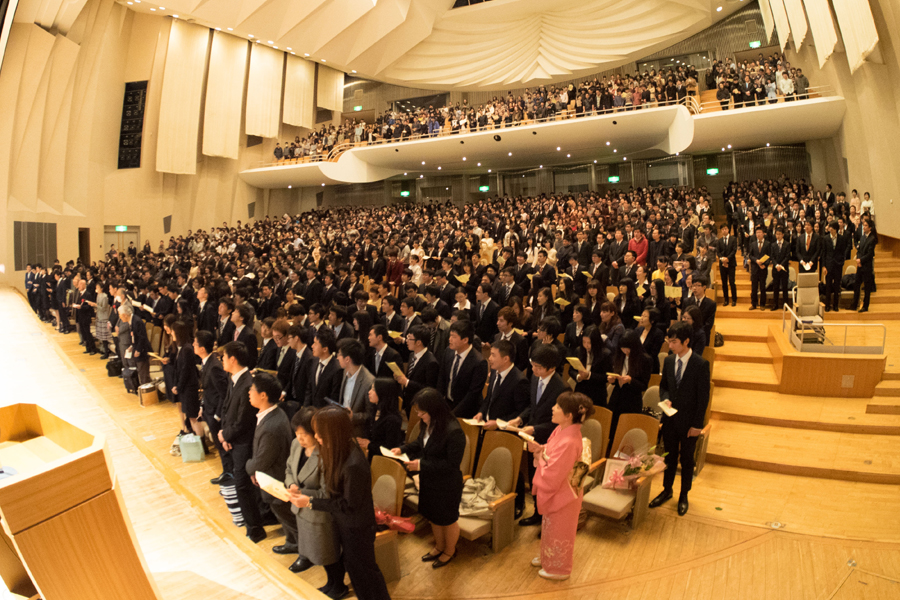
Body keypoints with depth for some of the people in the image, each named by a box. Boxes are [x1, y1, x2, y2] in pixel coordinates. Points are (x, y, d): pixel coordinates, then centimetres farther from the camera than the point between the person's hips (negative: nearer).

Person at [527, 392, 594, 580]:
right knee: (549, 527, 28)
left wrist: (540, 455, -17)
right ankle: (547, 557, 51)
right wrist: (540, 448, -11)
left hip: (562, 496, -8)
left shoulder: (569, 442, -35)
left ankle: (558, 569, 38)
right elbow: (552, 453, 7)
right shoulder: (562, 430, -8)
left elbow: (551, 475, -31)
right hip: (555, 491, 9)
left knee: (558, 532, 15)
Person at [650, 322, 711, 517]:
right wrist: (666, 399, -9)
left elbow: (703, 397, -13)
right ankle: (667, 490, 34)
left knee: (687, 459, 12)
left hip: (688, 420, -4)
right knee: (670, 456, 17)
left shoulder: (701, 364, -15)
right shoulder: (669, 361, 0)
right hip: (670, 418, 4)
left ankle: (684, 495, 30)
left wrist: (697, 424, -13)